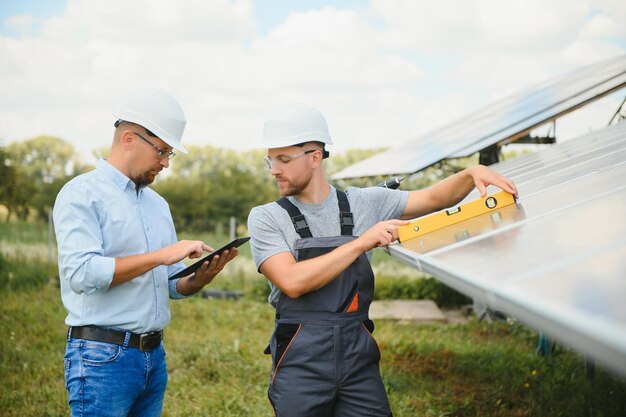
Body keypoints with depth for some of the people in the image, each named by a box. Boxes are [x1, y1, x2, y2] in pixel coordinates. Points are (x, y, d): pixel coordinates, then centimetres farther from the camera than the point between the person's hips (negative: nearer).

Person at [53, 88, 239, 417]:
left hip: (154, 354, 7)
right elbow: (81, 273, -22)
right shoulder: (82, 194, -7)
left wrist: (203, 275, -5)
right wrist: (160, 255, -21)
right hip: (103, 356, -7)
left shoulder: (157, 204, 15)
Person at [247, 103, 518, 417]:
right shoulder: (265, 218, -3)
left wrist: (472, 174, -9)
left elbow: (434, 198, 10)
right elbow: (292, 282, -17)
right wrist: (362, 243, -17)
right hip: (300, 362, -2)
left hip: (359, 354, 2)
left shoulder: (363, 203, 6)